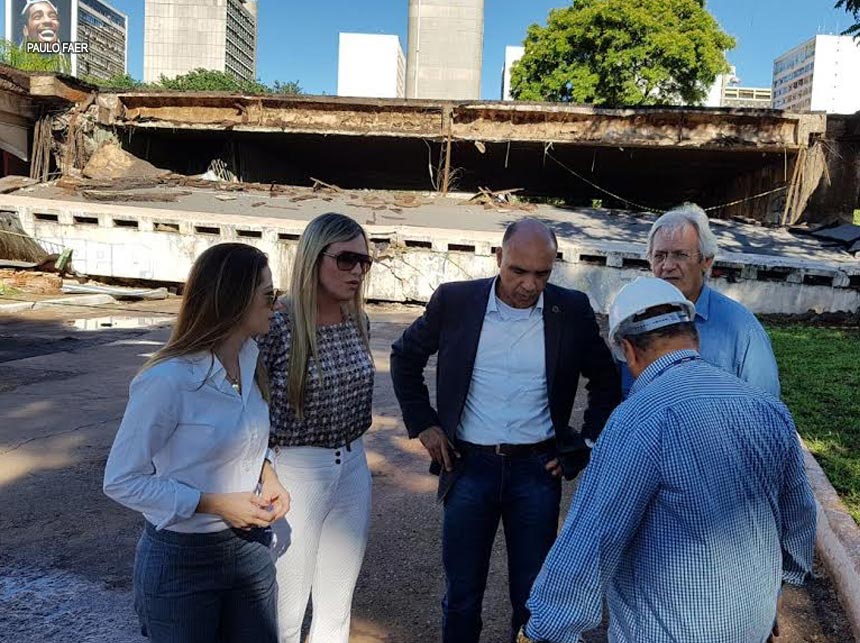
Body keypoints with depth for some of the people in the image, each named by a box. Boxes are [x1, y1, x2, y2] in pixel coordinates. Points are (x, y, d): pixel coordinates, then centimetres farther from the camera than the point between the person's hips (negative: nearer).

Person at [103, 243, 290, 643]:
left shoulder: (250, 358, -2)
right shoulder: (168, 380, -23)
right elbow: (121, 481, -15)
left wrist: (268, 477, -5)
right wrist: (214, 504, -20)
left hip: (251, 548, 6)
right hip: (181, 560, -6)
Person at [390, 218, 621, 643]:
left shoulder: (572, 310, -5)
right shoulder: (455, 301, -6)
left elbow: (607, 381, 9)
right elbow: (405, 357, 9)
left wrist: (587, 444, 3)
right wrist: (423, 423, 2)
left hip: (538, 469, 0)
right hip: (469, 465, 0)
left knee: (533, 598, 12)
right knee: (461, 596, 14)